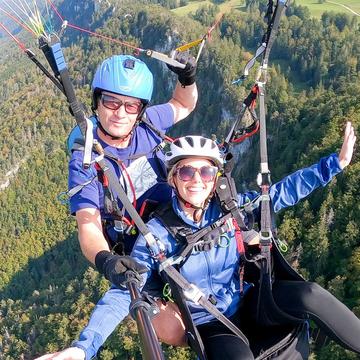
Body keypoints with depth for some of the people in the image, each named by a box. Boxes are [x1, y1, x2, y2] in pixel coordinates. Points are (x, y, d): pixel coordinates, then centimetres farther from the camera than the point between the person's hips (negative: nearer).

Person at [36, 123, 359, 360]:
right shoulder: (157, 234, -18)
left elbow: (281, 192, -3)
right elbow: (122, 294, -19)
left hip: (248, 302, 3)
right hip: (212, 326, -3)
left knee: (308, 293, -24)